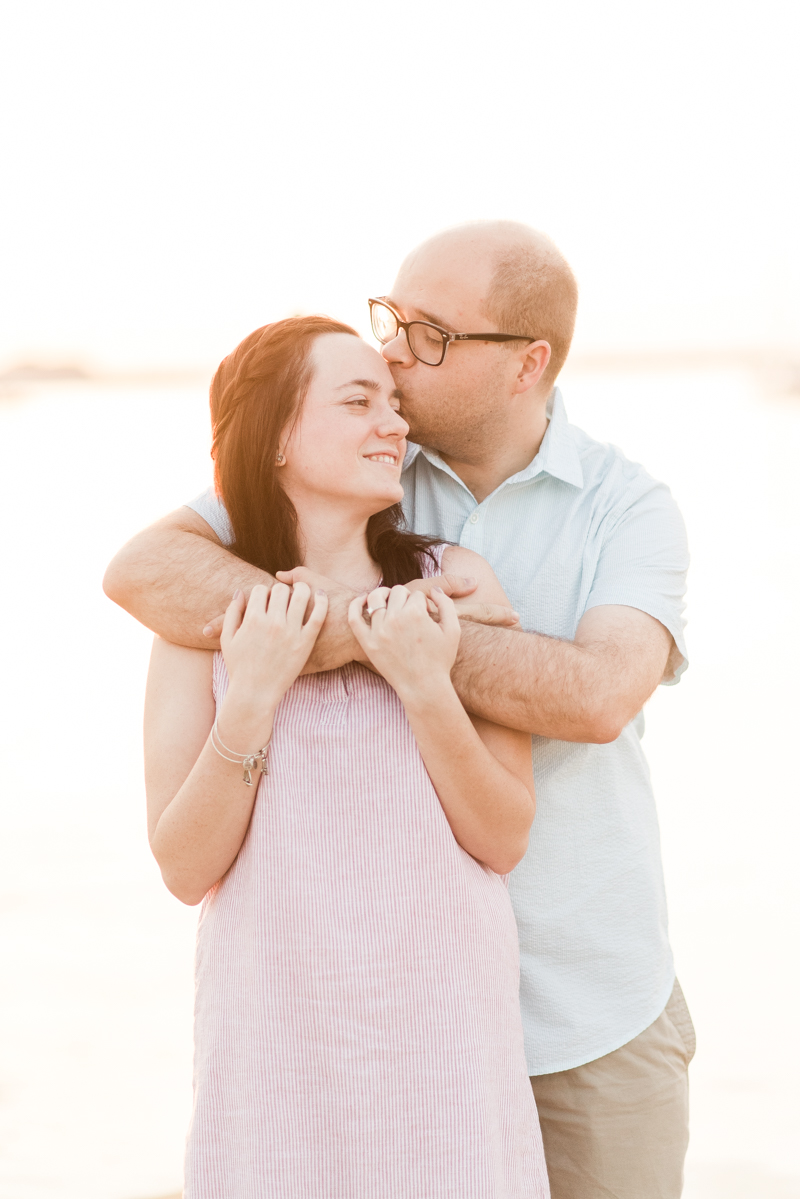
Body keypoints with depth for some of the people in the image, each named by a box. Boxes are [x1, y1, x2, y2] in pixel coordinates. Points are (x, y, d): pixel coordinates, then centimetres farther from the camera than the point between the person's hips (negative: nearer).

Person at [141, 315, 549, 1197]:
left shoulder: (456, 585, -4)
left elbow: (505, 841, -5)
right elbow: (186, 869, -7)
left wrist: (425, 688, -18)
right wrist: (252, 698, -17)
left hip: (443, 1026, 0)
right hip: (276, 1033, 0)